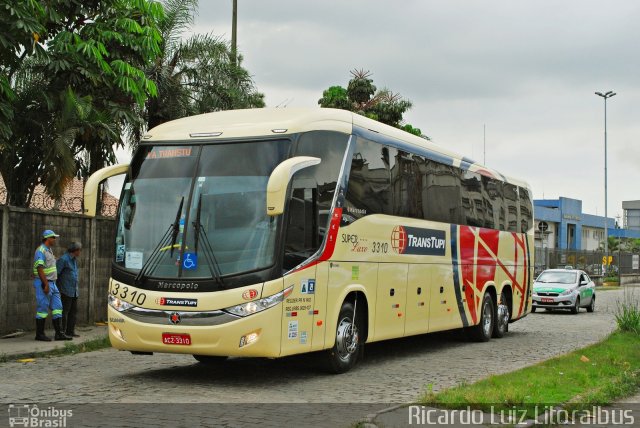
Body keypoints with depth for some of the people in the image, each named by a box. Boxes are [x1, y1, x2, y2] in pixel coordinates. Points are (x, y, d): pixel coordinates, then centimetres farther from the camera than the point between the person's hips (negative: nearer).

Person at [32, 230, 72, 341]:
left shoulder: (49, 250, 17)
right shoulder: (40, 251, -13)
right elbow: (40, 269, -20)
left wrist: (50, 284, 19)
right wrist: (46, 284, -23)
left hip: (52, 283, 10)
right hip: (43, 284, -10)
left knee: (57, 307, 5)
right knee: (43, 308, -4)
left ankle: (59, 333, 5)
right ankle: (39, 334, 4)